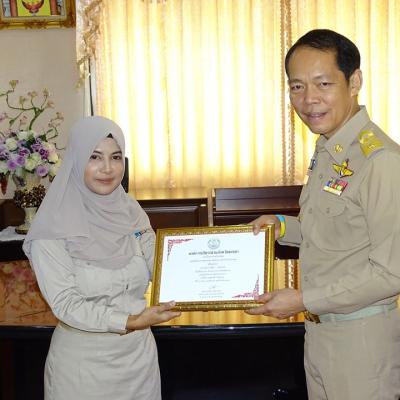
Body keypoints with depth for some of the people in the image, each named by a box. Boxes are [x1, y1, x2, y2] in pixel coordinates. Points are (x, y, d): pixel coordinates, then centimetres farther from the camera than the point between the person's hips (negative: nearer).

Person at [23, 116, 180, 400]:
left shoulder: (132, 214, -1)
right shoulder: (53, 228, -17)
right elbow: (66, 305, -20)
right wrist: (131, 322, -29)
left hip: (139, 352, 5)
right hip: (84, 360, -4)